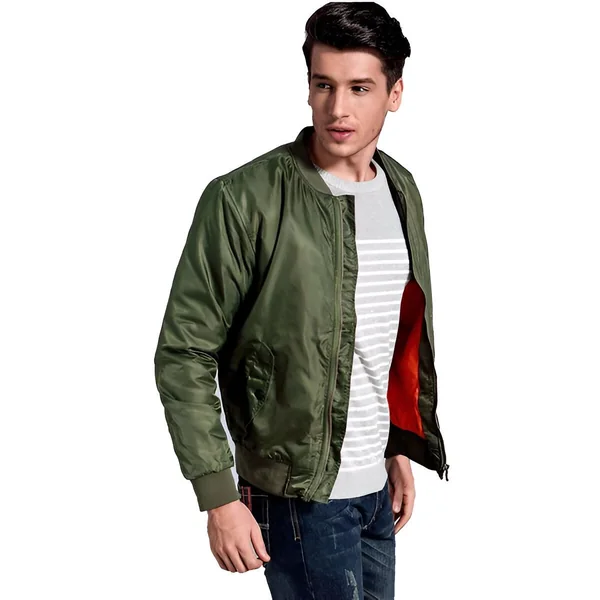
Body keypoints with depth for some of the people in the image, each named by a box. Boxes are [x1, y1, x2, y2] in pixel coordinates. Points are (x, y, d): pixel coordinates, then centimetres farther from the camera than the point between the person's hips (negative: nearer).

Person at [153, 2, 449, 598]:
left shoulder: (401, 191, 5)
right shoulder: (243, 200, -17)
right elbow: (184, 356, -15)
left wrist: (400, 448, 16)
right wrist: (219, 497, -16)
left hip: (376, 485, 6)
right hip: (301, 494, -6)